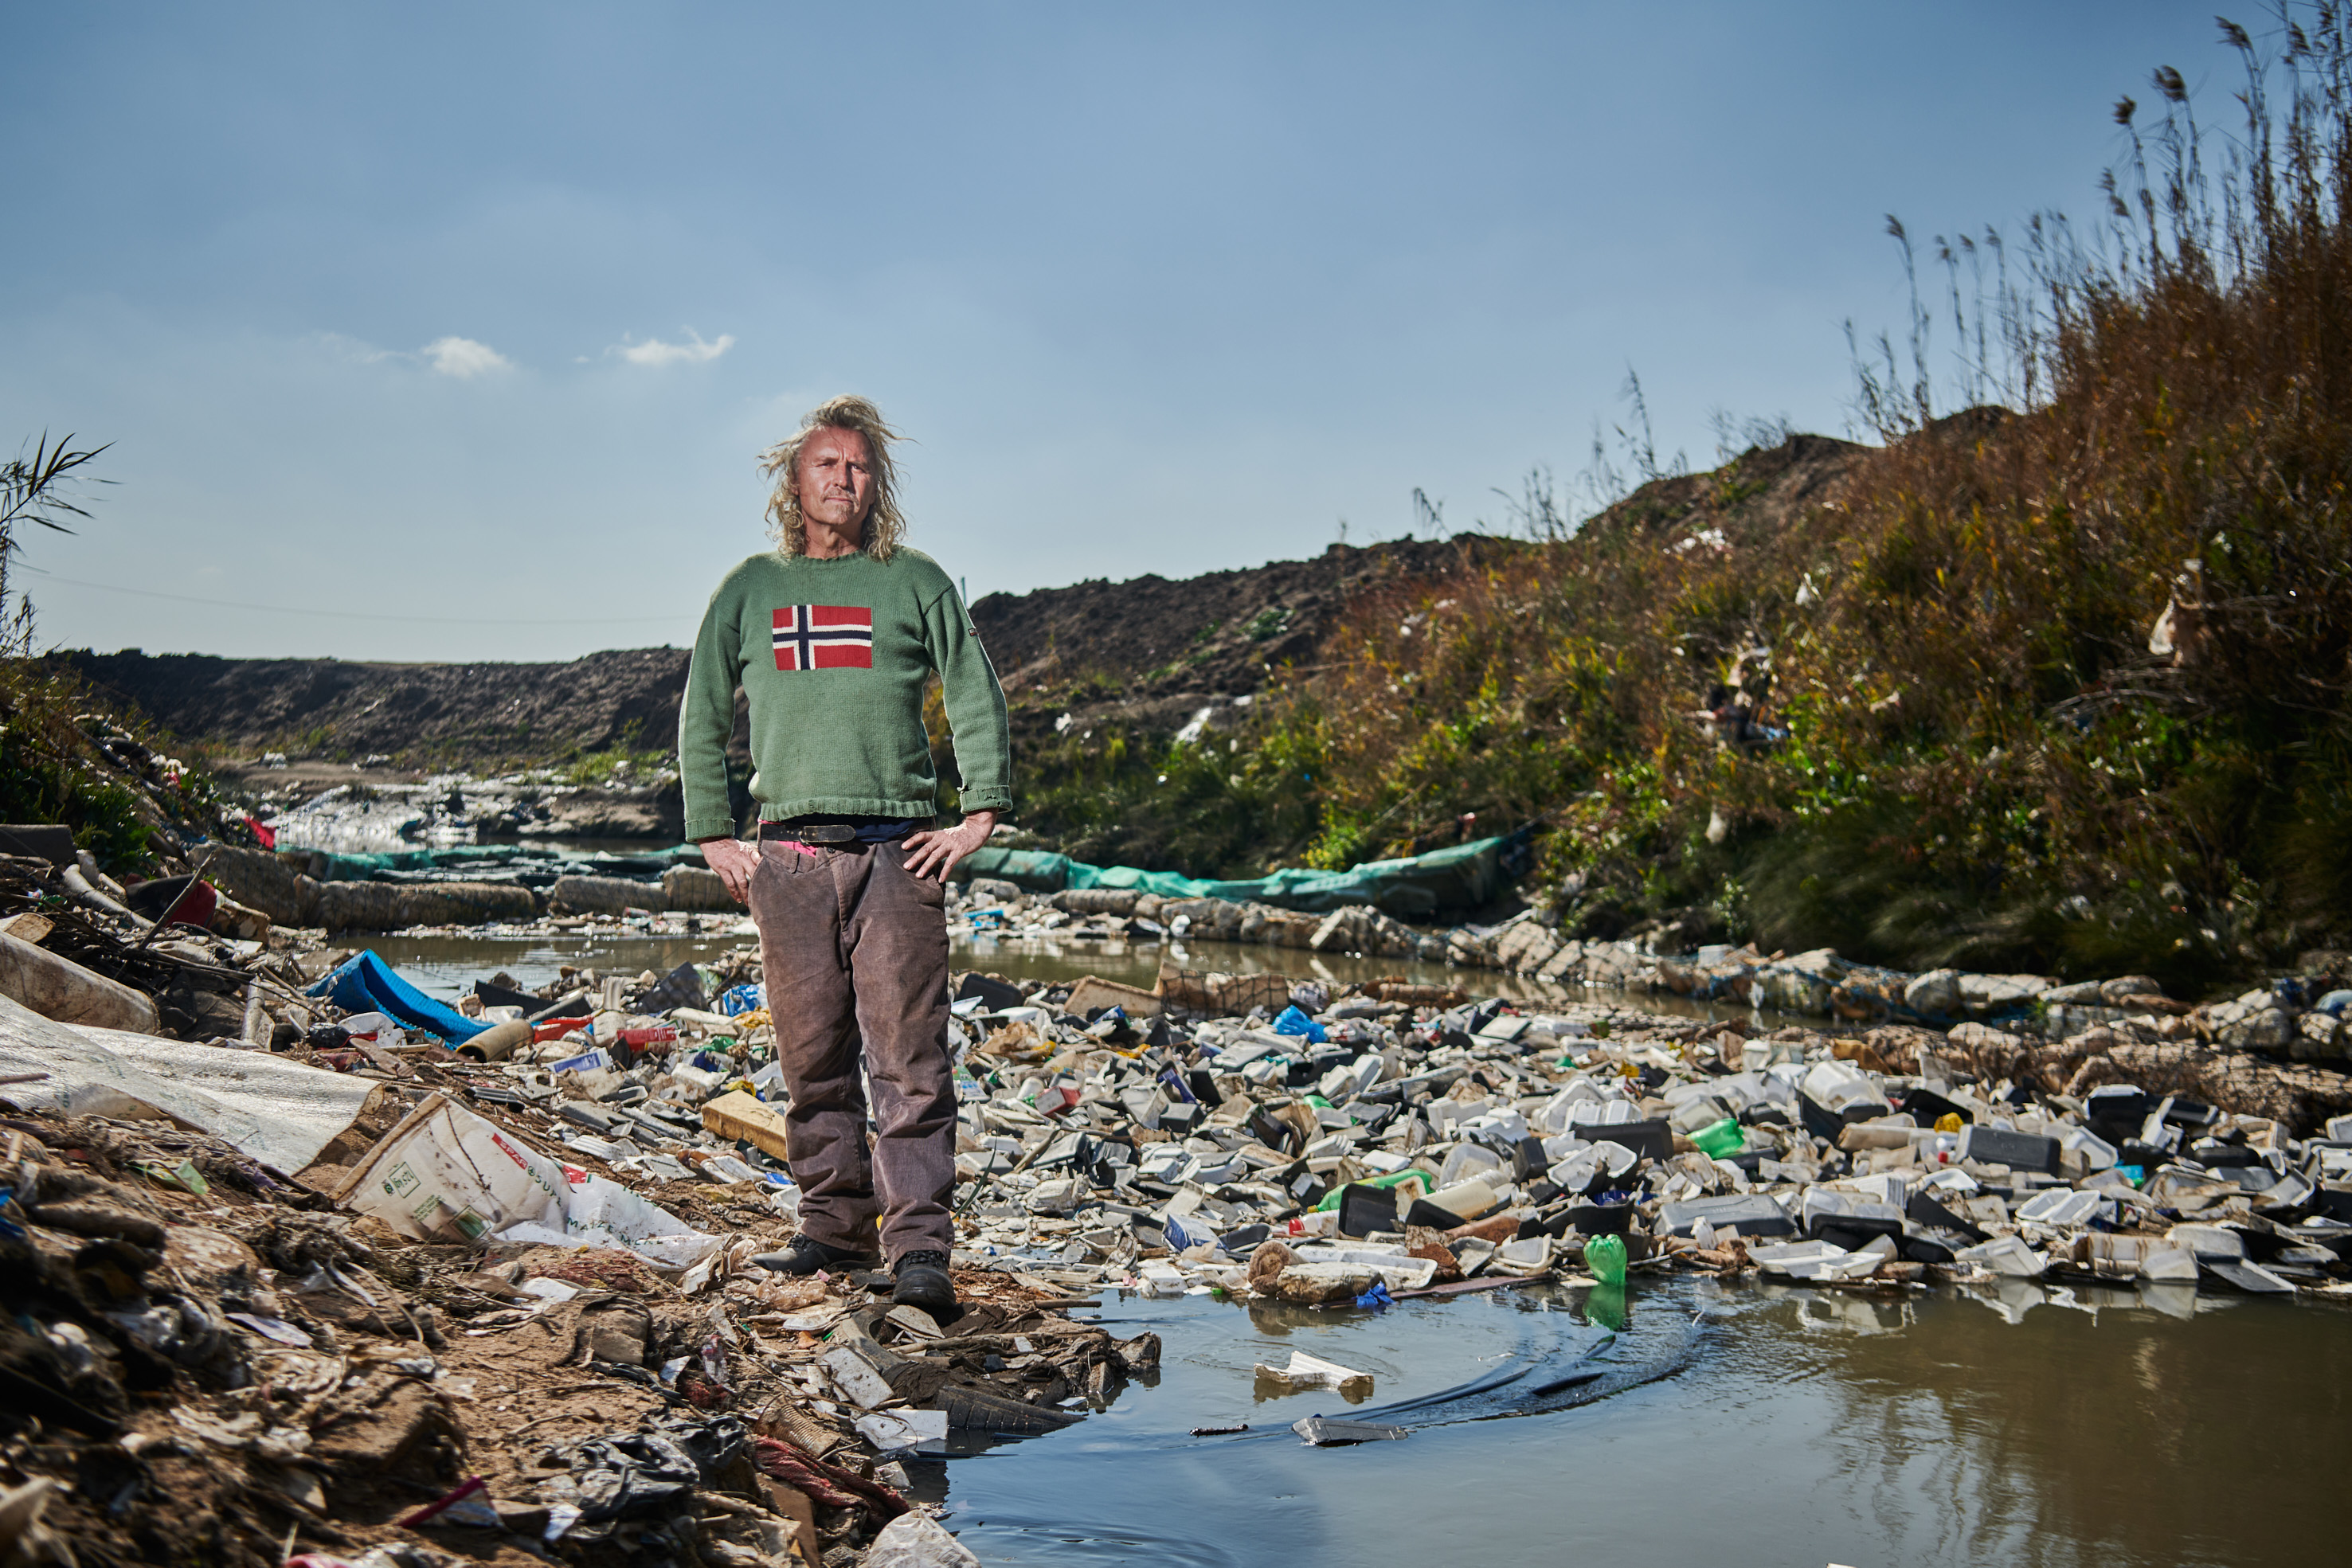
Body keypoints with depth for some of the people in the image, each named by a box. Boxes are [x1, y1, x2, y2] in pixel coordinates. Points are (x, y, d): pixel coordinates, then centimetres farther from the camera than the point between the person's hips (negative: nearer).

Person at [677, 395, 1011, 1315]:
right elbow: (702, 719, 19)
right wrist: (712, 835, 10)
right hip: (788, 856, 2)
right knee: (813, 1058, 6)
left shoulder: (915, 583, 10)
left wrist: (981, 814, -3)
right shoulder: (751, 590, 16)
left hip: (897, 850, -2)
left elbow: (976, 697, 8)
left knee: (908, 1057, -7)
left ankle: (919, 1248, -6)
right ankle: (835, 1226, 17)